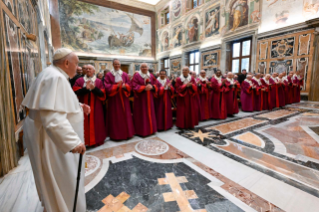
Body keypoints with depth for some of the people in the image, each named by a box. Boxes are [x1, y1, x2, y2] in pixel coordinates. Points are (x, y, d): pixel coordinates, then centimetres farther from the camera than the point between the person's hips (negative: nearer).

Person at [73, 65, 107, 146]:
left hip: (96, 107, 0)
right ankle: (84, 141, 16)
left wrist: (94, 88, -18)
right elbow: (75, 92, -4)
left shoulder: (99, 81, 6)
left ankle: (97, 140, 19)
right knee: (84, 124, 2)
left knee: (96, 123, 5)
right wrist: (85, 88, -17)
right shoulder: (79, 80, 7)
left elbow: (102, 94, -3)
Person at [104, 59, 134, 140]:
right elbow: (107, 87, -8)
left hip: (123, 98, 2)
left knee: (125, 116, 6)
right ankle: (116, 134, 15)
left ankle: (126, 133, 19)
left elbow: (129, 85, 4)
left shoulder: (125, 74, 8)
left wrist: (125, 86, -17)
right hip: (114, 99, -2)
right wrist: (117, 86, -19)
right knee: (115, 117, 2)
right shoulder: (108, 75, 1)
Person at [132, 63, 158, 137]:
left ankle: (150, 129, 24)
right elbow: (134, 86, -13)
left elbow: (155, 85, 8)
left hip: (149, 98, 5)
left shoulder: (151, 76, 9)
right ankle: (142, 131, 10)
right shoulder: (136, 75, -5)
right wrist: (144, 88, -23)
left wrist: (151, 87, -15)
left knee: (150, 113, 11)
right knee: (141, 114, -1)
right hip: (140, 98, -5)